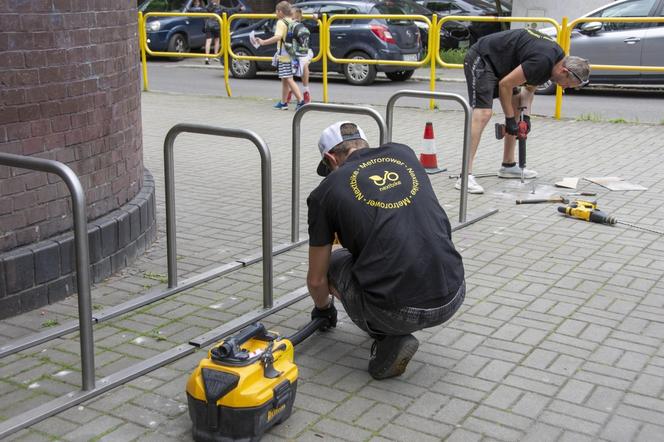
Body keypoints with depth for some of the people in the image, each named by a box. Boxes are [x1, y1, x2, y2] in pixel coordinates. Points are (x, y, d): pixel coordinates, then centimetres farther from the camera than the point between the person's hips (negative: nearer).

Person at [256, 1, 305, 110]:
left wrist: (263, 42, -24)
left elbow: (277, 37, -27)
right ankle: (283, 103, 24)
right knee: (284, 80, 17)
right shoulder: (292, 22, 13)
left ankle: (301, 100, -19)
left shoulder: (281, 22, -12)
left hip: (284, 55, -8)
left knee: (289, 80, -10)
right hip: (292, 55, 8)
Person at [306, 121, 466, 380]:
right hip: (453, 298, 5)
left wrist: (323, 307, 37)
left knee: (334, 263, 25)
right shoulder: (405, 154, 16)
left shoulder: (327, 190, 5)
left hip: (399, 310, -5)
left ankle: (391, 339, 6)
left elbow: (316, 280, 14)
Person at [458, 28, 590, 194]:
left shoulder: (557, 58, 3)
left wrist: (526, 115, -1)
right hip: (480, 59, -11)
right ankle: (466, 176, -28)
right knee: (483, 114, -23)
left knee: (517, 109, 14)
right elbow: (505, 84, -21)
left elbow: (530, 87, 13)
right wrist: (510, 119, -12)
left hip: (498, 62, 11)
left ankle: (508, 165, 22)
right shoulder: (542, 61, -27)